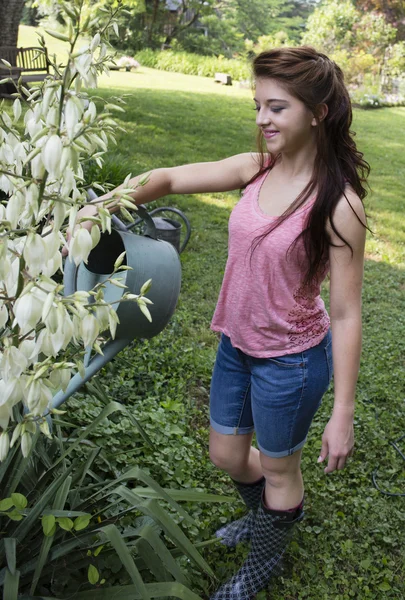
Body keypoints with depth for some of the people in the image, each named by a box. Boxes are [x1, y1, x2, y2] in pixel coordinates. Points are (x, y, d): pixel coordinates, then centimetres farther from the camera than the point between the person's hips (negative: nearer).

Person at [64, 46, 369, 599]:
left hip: (291, 359, -6)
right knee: (226, 455, 24)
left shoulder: (338, 203, -24)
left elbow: (346, 314, -20)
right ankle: (265, 517, 58)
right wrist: (98, 208, -14)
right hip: (237, 345, 7)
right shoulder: (256, 169, -6)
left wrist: (342, 415, -16)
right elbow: (169, 179, 0)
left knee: (278, 468, 19)